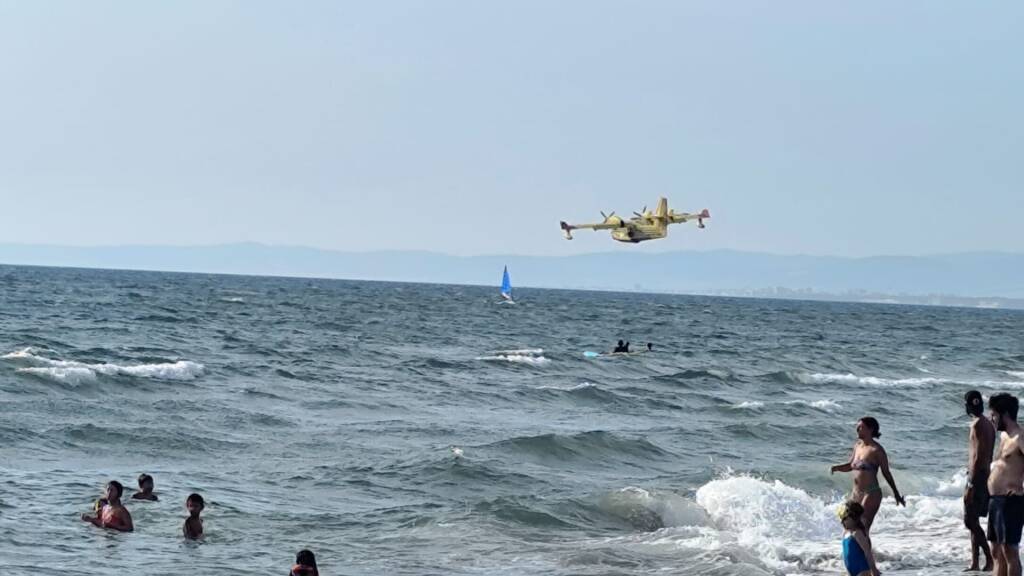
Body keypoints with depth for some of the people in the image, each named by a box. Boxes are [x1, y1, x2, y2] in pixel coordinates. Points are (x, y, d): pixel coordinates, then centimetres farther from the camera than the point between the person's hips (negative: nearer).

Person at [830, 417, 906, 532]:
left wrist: (896, 493, 1)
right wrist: (837, 468, 2)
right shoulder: (857, 445, 10)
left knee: (863, 529, -11)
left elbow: (886, 472, -4)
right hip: (856, 493, 8)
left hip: (871, 493, -8)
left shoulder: (876, 449, -10)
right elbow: (850, 466, 22)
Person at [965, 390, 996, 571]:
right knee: (973, 522, 13)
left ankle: (990, 560, -13)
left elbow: (978, 456, -20)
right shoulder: (989, 424, 14)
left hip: (977, 476, -9)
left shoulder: (977, 424, -15)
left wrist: (971, 485, -20)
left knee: (971, 521, -8)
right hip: (986, 475, 9)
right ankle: (974, 563, 14)